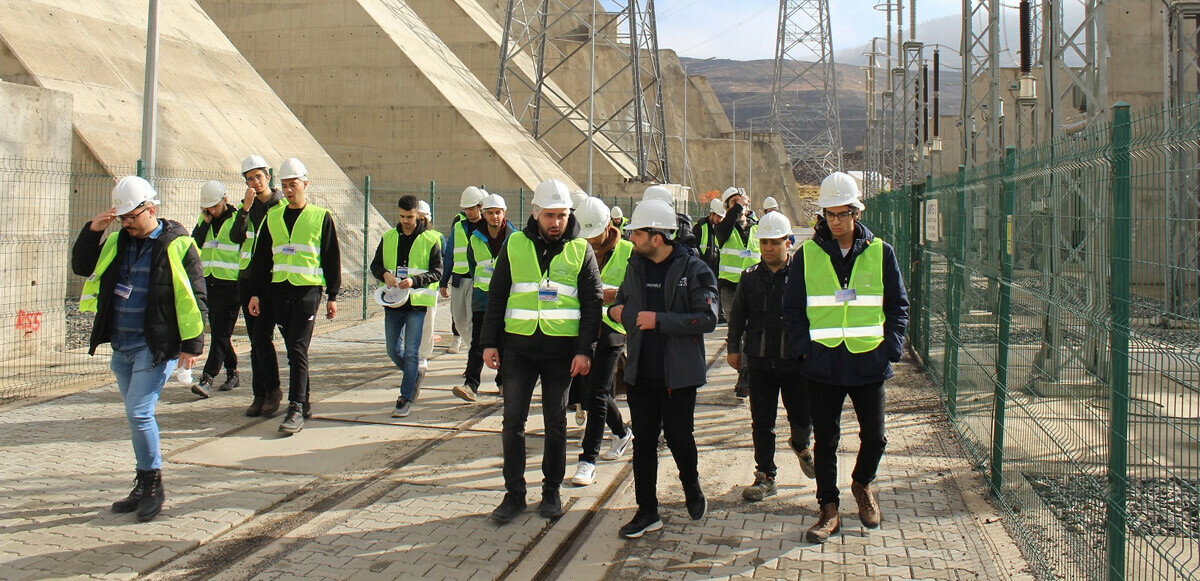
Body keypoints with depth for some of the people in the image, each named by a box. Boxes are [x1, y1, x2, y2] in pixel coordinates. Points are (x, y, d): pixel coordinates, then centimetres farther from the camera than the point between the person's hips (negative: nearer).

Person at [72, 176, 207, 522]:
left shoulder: (177, 244, -8)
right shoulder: (118, 242, 11)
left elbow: (193, 296, -9)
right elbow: (82, 266, 15)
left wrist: (192, 344, -12)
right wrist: (92, 231, 0)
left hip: (156, 347, -7)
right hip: (121, 347, 7)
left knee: (138, 412, -13)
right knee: (137, 416, 13)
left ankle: (153, 484, 3)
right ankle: (145, 487, 22)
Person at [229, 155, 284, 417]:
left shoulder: (283, 206, -3)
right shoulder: (247, 207, 13)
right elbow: (235, 237, -2)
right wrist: (245, 208, -13)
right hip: (247, 278, 6)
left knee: (262, 337, -13)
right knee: (255, 341, 8)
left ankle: (273, 390, 2)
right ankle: (260, 395, 13)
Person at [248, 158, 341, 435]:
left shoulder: (321, 217, 2)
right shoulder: (273, 216, 13)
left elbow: (332, 258, 4)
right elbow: (261, 257, 15)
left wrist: (332, 296, 2)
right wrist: (256, 293, 9)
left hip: (308, 289, -4)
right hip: (279, 290, 5)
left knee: (298, 349, -12)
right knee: (293, 350, 9)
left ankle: (295, 411, -14)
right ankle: (304, 404, 18)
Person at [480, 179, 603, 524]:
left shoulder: (581, 251, 2)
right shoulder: (515, 245, 4)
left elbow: (592, 303, 1)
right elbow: (497, 296, 8)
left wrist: (585, 350, -7)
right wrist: (490, 342, 2)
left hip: (561, 349, -1)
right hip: (519, 346, 1)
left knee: (556, 423, 8)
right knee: (513, 420, 1)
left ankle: (552, 491, 21)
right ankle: (514, 494, 12)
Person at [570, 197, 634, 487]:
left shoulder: (628, 252, -4)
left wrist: (615, 295, -20)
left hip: (610, 329, -5)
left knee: (596, 395, -9)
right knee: (588, 392, 14)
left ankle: (588, 459, -4)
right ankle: (622, 432, 40)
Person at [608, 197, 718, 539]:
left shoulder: (694, 270, -10)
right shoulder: (636, 266, 8)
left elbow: (707, 319, -17)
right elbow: (622, 304, 20)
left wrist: (659, 320, -22)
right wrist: (619, 312, -5)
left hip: (679, 373, -5)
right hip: (641, 370, 5)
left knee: (679, 437, 6)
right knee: (643, 440, 7)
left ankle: (691, 487, 36)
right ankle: (647, 512, 16)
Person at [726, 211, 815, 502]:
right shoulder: (750, 277, 6)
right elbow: (737, 314, 13)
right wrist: (733, 347, 9)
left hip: (796, 361, -2)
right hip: (760, 361, 2)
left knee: (803, 418, 5)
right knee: (762, 423, 7)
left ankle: (800, 445, 40)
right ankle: (765, 476, 18)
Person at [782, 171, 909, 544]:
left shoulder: (880, 252, 2)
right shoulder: (807, 254, 2)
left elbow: (898, 305, 9)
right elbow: (792, 308, 7)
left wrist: (891, 348, -2)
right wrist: (804, 348, -5)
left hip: (869, 363, 0)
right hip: (823, 364, 0)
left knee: (874, 437, 8)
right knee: (825, 440, 6)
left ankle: (862, 484, 37)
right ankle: (828, 511, 18)